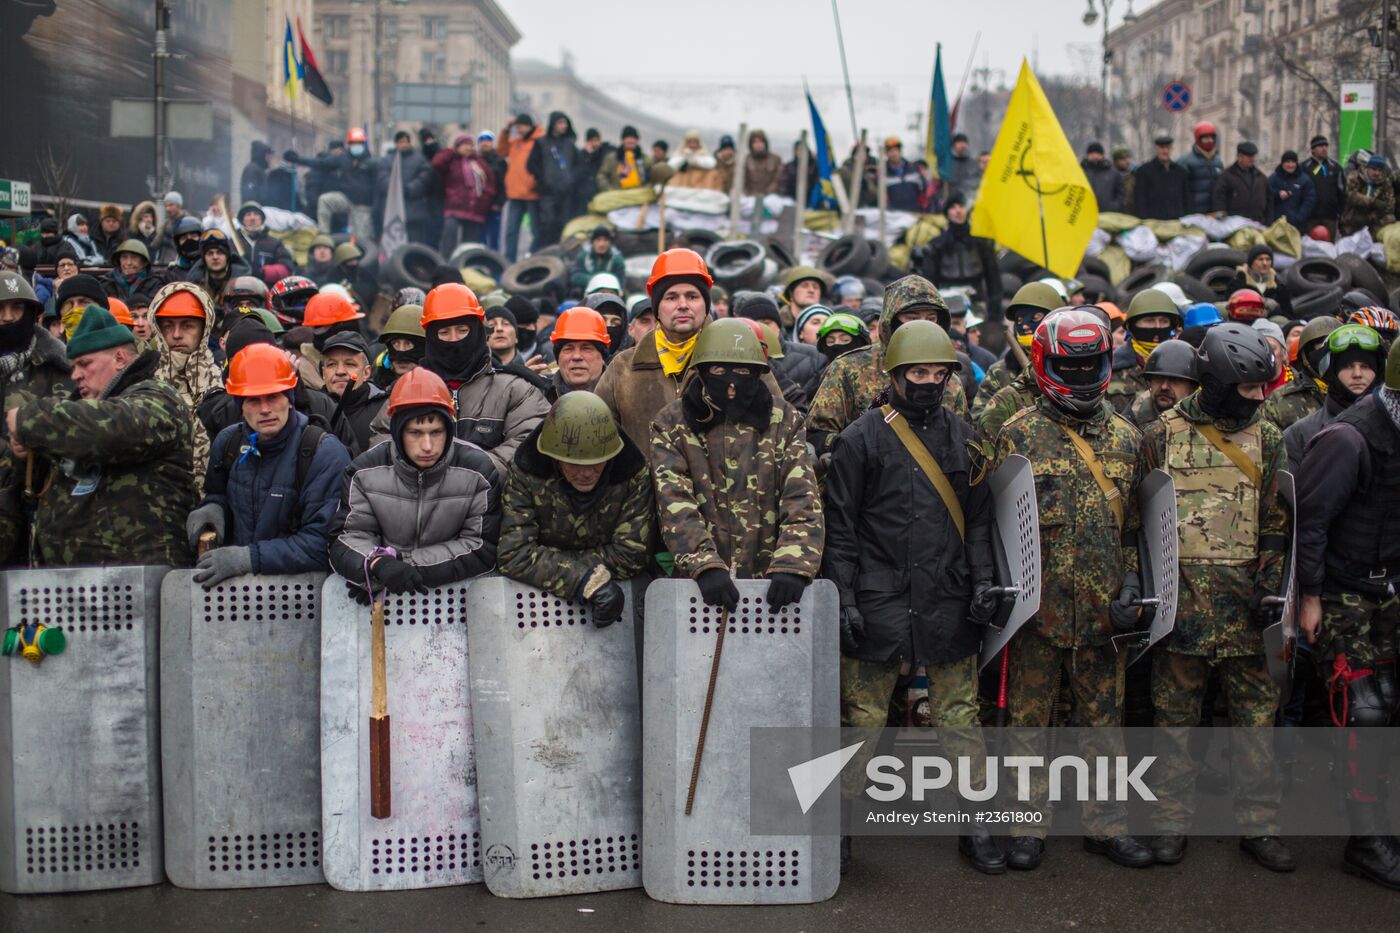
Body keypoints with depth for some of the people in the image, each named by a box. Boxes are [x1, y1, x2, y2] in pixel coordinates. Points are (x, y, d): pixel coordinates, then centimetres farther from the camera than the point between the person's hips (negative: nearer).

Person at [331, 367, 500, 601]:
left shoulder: (478, 470, -5)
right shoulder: (366, 470, -1)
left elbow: (483, 548, -7)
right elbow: (347, 538, -2)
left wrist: (405, 562, -15)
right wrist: (377, 564, -25)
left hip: (456, 589, -1)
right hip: (381, 596, 1)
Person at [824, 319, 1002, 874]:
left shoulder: (962, 438, 10)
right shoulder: (861, 439, -4)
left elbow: (978, 519, 14)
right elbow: (839, 527, -3)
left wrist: (982, 580, 2)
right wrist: (844, 599, -9)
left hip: (948, 603, 4)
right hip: (879, 604, -3)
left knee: (959, 719, 10)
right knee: (862, 719, 5)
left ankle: (975, 828, 22)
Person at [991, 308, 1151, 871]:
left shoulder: (1125, 437, 10)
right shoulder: (1020, 434, -2)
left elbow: (1135, 523, 15)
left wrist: (1131, 586, 4)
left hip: (1103, 611, 4)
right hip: (1037, 607, -3)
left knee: (1104, 720, 12)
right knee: (1029, 720, 7)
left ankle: (1106, 825, 25)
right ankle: (1027, 828, 19)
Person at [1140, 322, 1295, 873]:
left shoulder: (1267, 440, 8)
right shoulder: (1164, 434, 1)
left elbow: (1276, 523, 8)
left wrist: (1270, 588, -3)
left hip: (1243, 595, 2)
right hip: (1181, 594, -2)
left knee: (1255, 711, 5)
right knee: (1175, 711, 6)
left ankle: (1259, 824, 16)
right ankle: (1173, 819, 17)